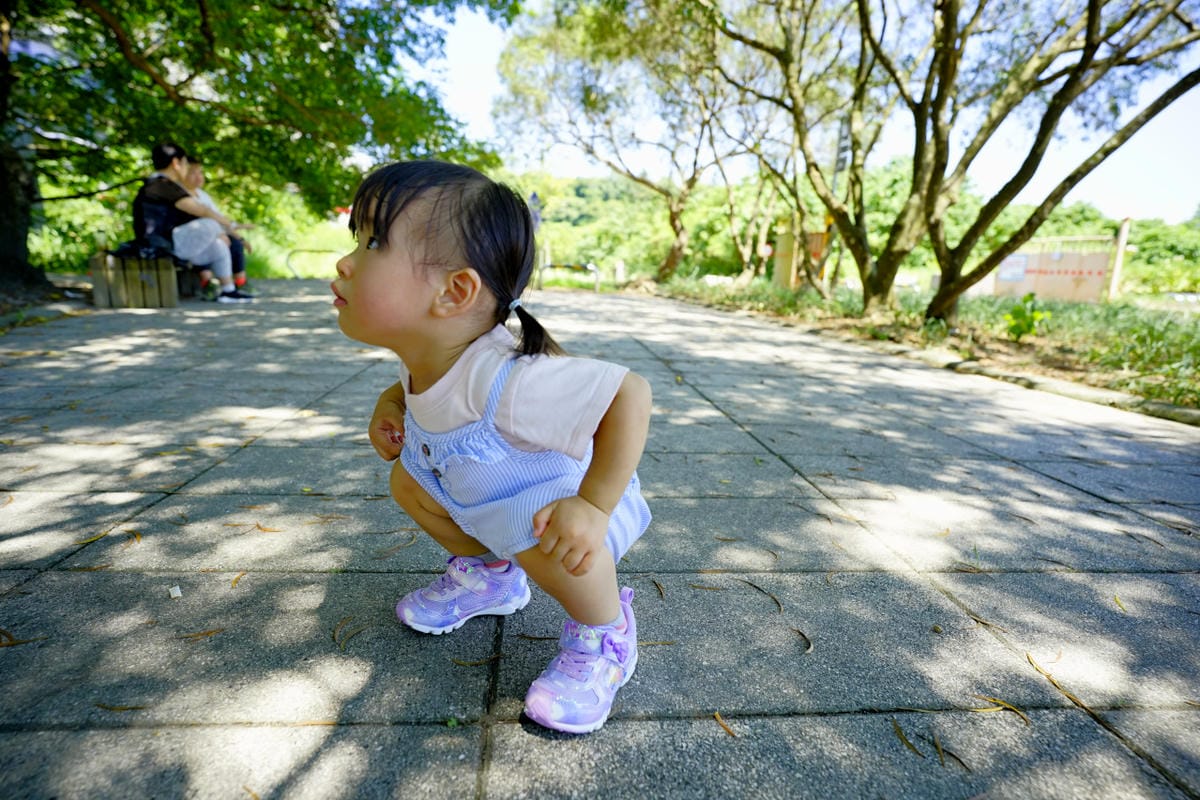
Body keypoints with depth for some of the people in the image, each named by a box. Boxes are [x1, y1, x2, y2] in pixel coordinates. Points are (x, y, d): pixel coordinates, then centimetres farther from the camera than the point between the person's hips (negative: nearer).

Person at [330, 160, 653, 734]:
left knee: (544, 541, -36)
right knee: (408, 481, 4)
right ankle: (490, 575, 24)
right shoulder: (429, 355, -14)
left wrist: (593, 506, -40)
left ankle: (603, 635, -2)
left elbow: (629, 392, -42)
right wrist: (393, 401, -9)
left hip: (571, 494, -7)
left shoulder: (505, 384, -42)